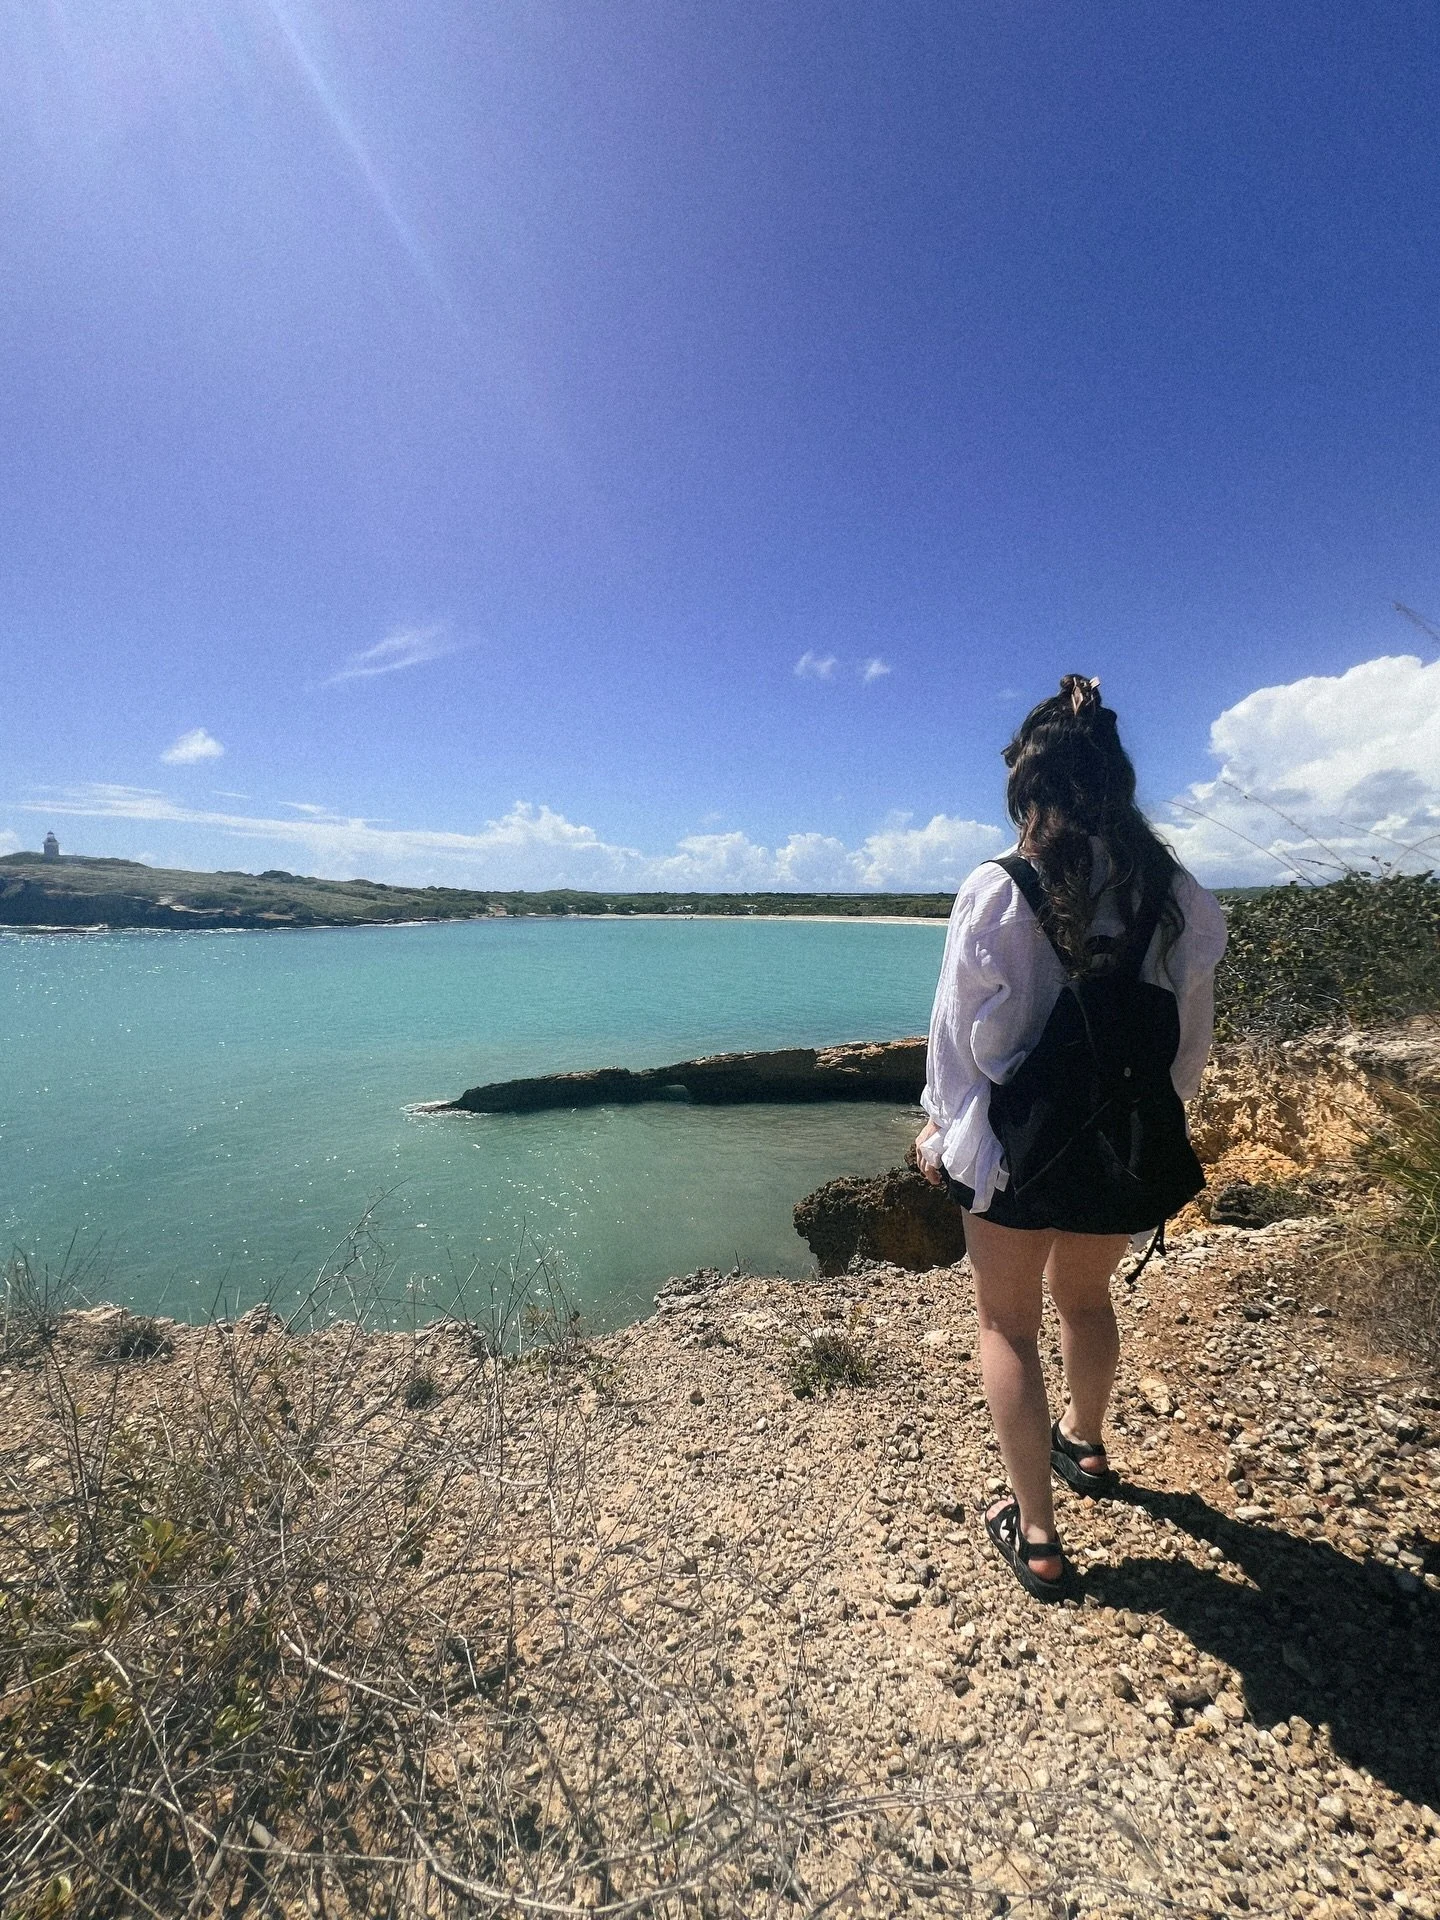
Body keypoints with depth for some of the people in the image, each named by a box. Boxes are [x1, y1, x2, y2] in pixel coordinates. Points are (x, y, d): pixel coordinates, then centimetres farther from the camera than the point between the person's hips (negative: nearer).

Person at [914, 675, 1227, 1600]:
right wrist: (1155, 1120, 18)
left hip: (1018, 1140, -4)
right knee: (1086, 1296, 29)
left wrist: (942, 1127, 5)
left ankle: (1036, 1531, 24)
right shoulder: (1176, 893, -5)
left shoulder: (997, 891, -16)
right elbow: (1192, 1037, 3)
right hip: (1129, 1142, 5)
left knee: (1008, 1323, 16)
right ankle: (1085, 1444, 54)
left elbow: (963, 1031, -10)